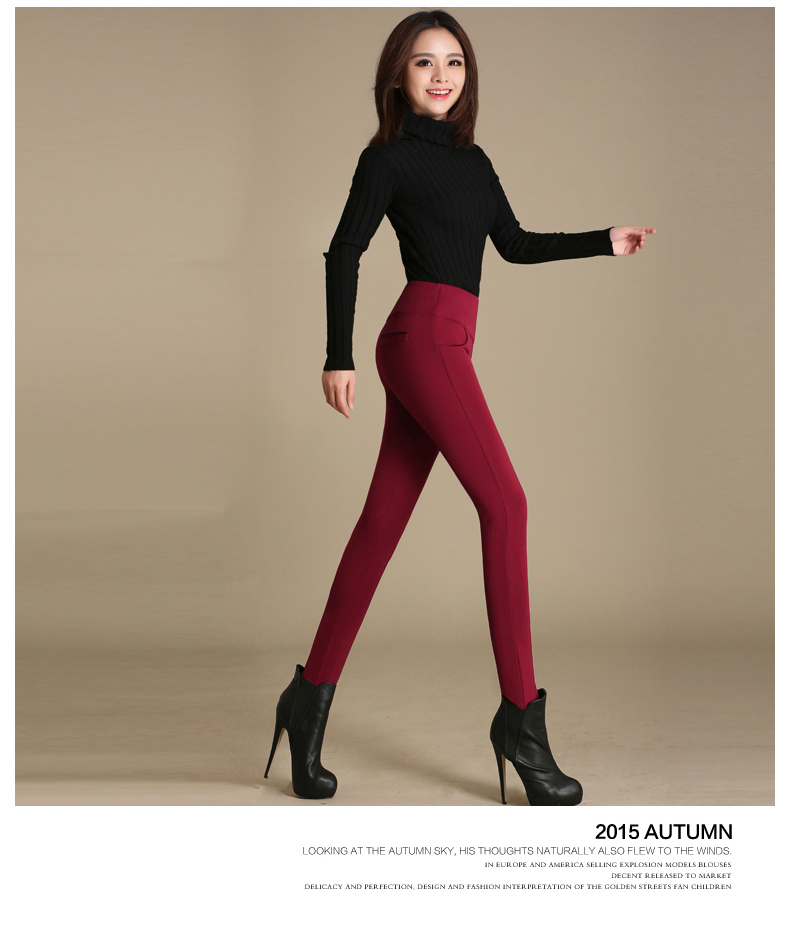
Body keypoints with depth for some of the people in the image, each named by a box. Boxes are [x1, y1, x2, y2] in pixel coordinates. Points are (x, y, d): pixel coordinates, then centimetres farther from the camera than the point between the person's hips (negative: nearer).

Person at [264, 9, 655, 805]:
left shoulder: (471, 159, 19)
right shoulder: (389, 156, 0)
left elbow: (514, 244, 24)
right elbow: (344, 252, -2)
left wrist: (605, 242, 19)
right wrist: (339, 358, -8)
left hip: (446, 347, 7)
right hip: (422, 340, -7)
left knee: (384, 522, 6)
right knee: (504, 502, -14)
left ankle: (312, 696, 13)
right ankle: (520, 715, -10)